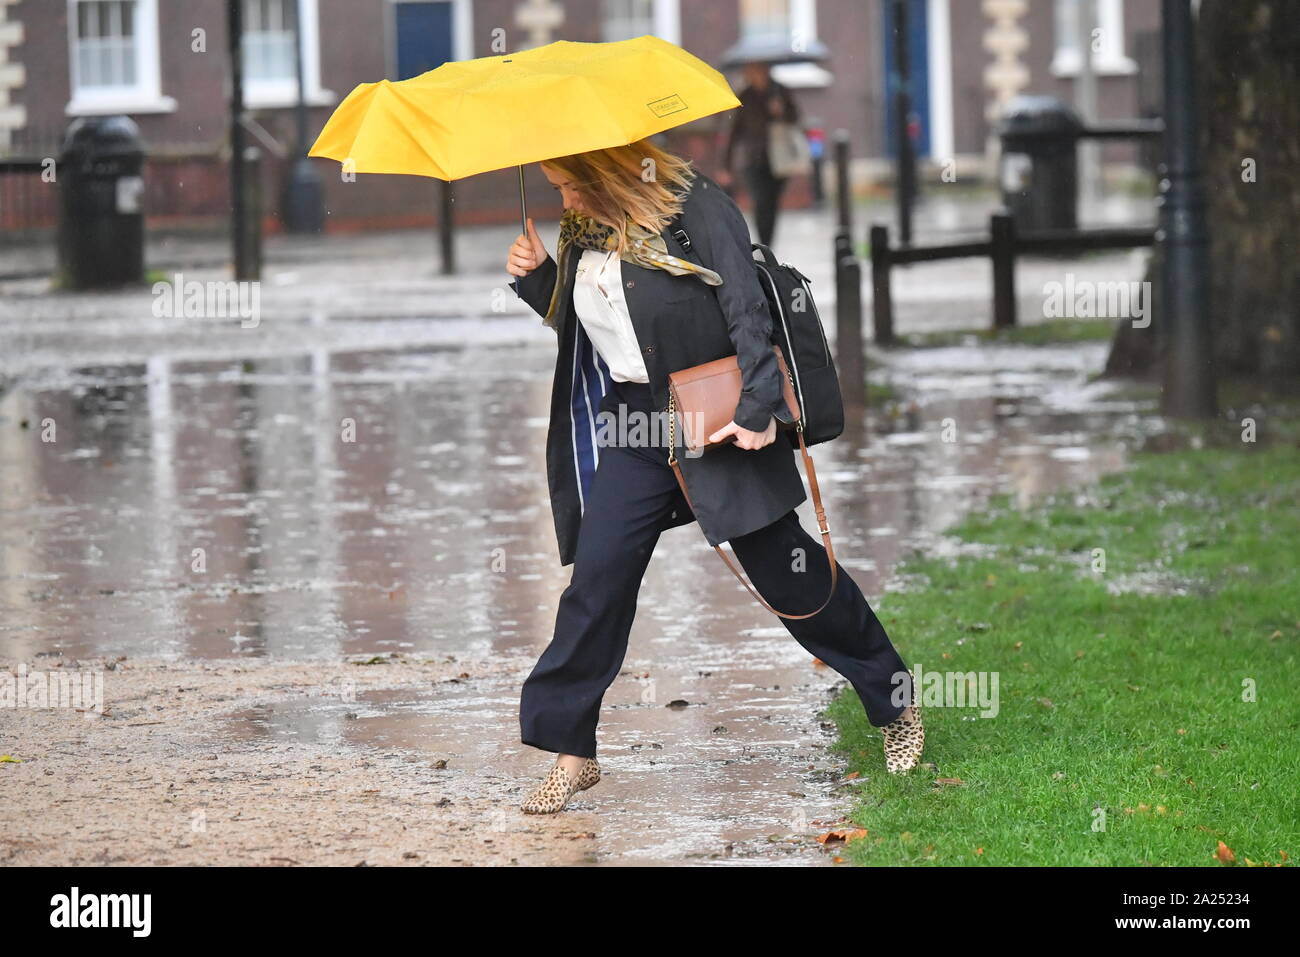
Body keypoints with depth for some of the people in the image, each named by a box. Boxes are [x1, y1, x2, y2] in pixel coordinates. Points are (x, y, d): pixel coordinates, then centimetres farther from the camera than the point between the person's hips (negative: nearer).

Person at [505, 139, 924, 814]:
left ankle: (896, 704, 17)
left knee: (784, 566, 0)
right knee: (596, 579, -1)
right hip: (631, 428, 6)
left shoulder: (696, 207, -11)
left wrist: (759, 407, -22)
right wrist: (537, 277, 3)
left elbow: (746, 309, -15)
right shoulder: (585, 232, 10)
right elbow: (578, 322, 21)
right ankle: (570, 751, 6)